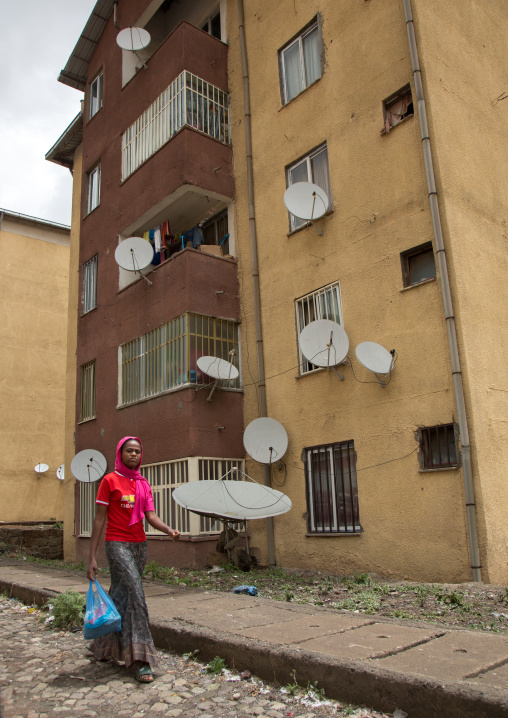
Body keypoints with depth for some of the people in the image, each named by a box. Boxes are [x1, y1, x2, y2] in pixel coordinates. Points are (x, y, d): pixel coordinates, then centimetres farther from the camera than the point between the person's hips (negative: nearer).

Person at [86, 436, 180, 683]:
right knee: (135, 595, -15)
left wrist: (169, 529, -18)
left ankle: (102, 647, 28)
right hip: (118, 545, -6)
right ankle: (141, 659, -13)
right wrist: (92, 558, -8)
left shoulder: (144, 484, 11)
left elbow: (151, 516, 3)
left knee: (121, 598, 11)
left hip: (139, 546, 6)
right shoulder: (110, 481, -4)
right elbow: (99, 519, -5)